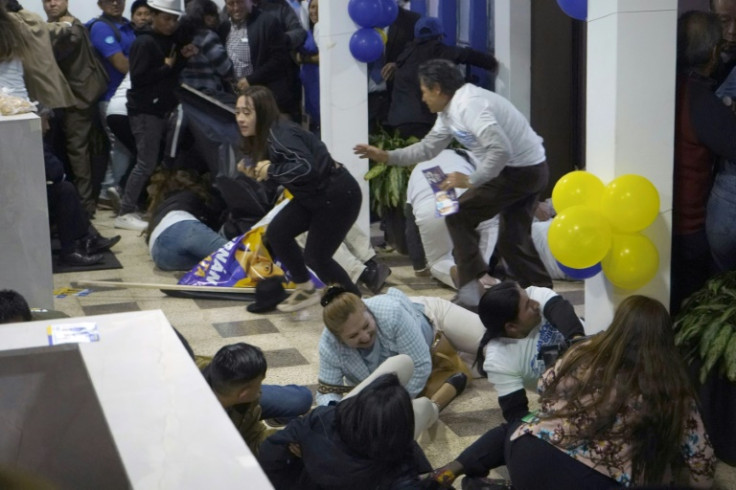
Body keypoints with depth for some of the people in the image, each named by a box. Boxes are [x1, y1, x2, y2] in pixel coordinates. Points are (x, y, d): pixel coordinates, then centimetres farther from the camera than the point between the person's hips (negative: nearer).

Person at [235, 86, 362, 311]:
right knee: (276, 233, 4)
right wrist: (257, 172, -8)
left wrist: (271, 170, -28)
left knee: (315, 256, -4)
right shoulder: (263, 137, 3)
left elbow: (306, 167, -38)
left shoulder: (280, 134, -25)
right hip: (313, 195, 9)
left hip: (339, 195, -9)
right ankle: (306, 290, 23)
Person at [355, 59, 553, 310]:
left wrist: (471, 180, -24)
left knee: (458, 217, -2)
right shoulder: (450, 112, 11)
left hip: (518, 170, -10)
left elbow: (501, 149, -31)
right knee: (513, 239, 17)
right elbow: (427, 148, 21)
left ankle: (472, 291, -3)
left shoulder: (468, 105, -22)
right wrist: (386, 156, 16)